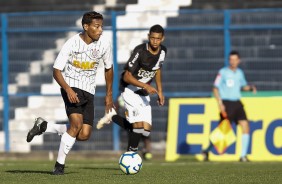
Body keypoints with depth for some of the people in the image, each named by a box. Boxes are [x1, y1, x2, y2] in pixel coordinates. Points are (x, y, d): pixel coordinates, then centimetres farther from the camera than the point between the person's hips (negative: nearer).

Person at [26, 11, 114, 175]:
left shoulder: (104, 43, -3)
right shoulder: (72, 43, -15)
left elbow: (108, 68, 13)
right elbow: (57, 71, -9)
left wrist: (109, 95, 15)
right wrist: (68, 89, -25)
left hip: (89, 92, 5)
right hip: (71, 88, -5)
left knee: (84, 135, -6)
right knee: (77, 124, -26)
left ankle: (43, 126, 14)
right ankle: (59, 165, -11)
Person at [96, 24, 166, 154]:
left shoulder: (162, 51, -2)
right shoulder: (140, 51, -23)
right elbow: (127, 76, -22)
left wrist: (160, 92, 16)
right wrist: (146, 86, -32)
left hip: (144, 94, 7)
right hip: (130, 90, -7)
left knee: (146, 131, 2)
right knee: (139, 125, -22)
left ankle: (112, 117, 21)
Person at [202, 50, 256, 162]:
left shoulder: (240, 73, 12)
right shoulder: (223, 72, -5)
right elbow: (215, 88, -5)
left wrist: (251, 88, 5)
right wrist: (220, 103, -15)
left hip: (237, 103, 6)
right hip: (226, 103, -6)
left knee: (245, 127, -4)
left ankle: (243, 156, 1)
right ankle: (206, 151, 8)